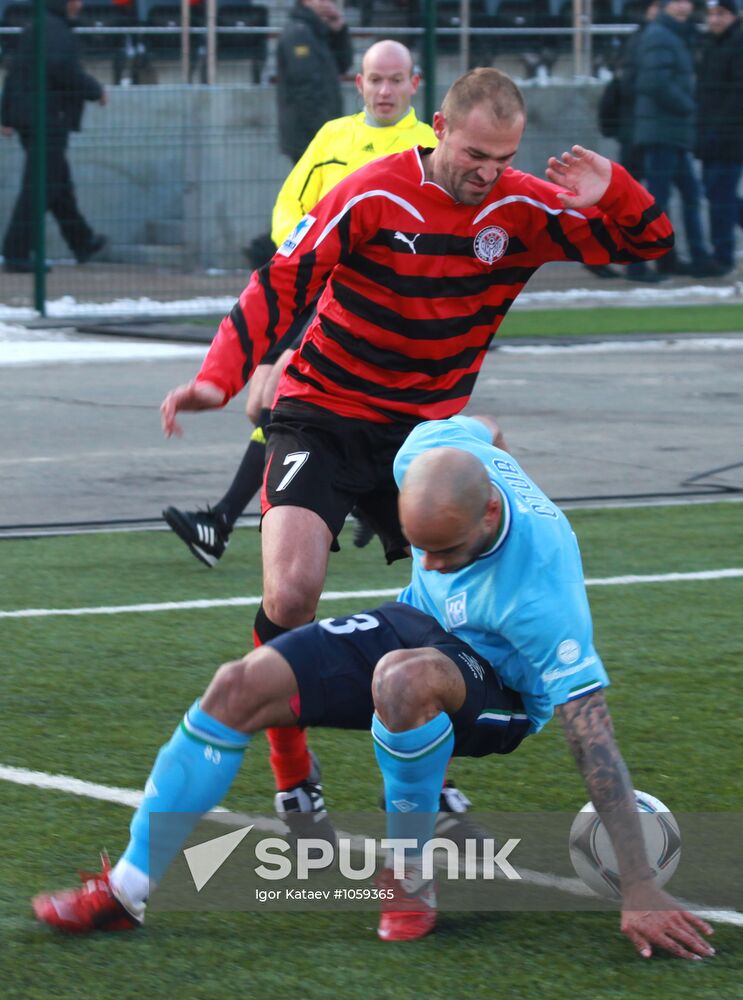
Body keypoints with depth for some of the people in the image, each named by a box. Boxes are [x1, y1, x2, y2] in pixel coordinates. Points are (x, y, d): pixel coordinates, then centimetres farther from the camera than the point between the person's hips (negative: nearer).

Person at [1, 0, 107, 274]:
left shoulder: (32, 30, 18)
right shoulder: (57, 31, -12)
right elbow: (62, 67, -26)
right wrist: (95, 90, -11)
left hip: (27, 118, 10)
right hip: (50, 118, -10)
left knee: (60, 182, 20)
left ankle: (82, 243, 33)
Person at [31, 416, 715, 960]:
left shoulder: (542, 593, -38)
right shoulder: (436, 449, -23)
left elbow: (593, 737, -36)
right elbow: (477, 426, 4)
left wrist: (640, 891, -35)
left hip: (501, 688, -6)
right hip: (417, 625, 6)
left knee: (402, 678, -41)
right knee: (240, 687, -12)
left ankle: (409, 879, -18)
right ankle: (127, 889, -6)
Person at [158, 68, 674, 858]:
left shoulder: (522, 208, -5)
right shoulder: (371, 198, -17)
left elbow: (648, 241, -2)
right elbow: (280, 286, -15)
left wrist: (610, 193, -25)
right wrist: (218, 379, -28)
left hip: (427, 429, 4)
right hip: (323, 415, -4)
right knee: (292, 590, -22)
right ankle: (293, 785, -5)